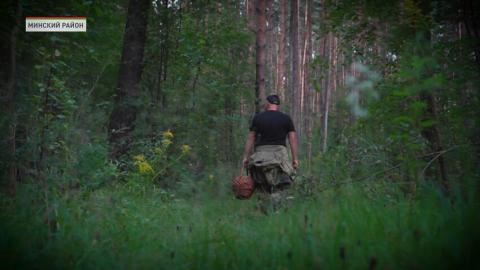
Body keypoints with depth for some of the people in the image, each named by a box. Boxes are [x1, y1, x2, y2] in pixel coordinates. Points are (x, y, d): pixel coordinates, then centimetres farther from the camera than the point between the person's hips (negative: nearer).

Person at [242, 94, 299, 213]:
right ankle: (275, 212, -18)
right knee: (280, 190, -1)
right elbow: (293, 138, 3)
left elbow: (250, 138, 4)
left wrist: (246, 156, 7)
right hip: (279, 153, -1)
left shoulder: (258, 117, 6)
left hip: (261, 155, 1)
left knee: (264, 190, 8)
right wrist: (295, 159, 4)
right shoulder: (286, 118, 7)